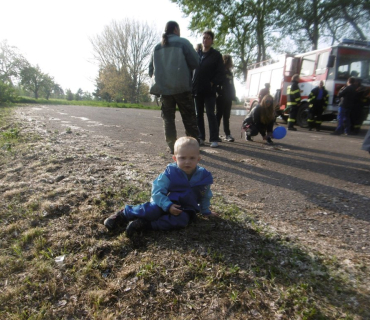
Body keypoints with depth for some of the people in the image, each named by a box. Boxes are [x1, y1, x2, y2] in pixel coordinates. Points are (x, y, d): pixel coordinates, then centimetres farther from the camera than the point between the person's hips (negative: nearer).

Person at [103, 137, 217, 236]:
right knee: (152, 210, -31)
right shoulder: (170, 173, -14)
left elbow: (206, 196, 12)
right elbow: (157, 191, -15)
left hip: (185, 209, 2)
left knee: (181, 219, -32)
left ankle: (145, 224, -30)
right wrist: (168, 205, -27)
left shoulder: (203, 176, -6)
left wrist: (205, 211, 21)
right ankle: (124, 214, -7)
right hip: (166, 204, -2)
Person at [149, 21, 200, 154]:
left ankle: (172, 147, 5)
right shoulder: (183, 42, 1)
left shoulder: (157, 47, 14)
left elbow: (151, 69, 16)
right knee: (189, 117, 4)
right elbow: (195, 62, -4)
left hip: (163, 87, 4)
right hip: (181, 87, -3)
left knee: (168, 117, 9)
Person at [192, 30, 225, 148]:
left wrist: (213, 83, -14)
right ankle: (200, 138, 15)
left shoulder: (216, 55, 5)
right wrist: (192, 84, 1)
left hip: (209, 90, -4)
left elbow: (221, 73, -1)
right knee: (198, 114, 7)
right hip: (197, 89, 4)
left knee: (210, 114, -7)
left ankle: (214, 139, -4)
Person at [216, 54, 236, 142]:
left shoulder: (230, 73, 18)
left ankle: (227, 134, 12)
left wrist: (233, 96, 9)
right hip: (221, 98, -7)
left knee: (226, 116, 8)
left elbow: (232, 85, 18)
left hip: (228, 98, 7)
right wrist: (219, 92, -15)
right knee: (219, 115, -4)